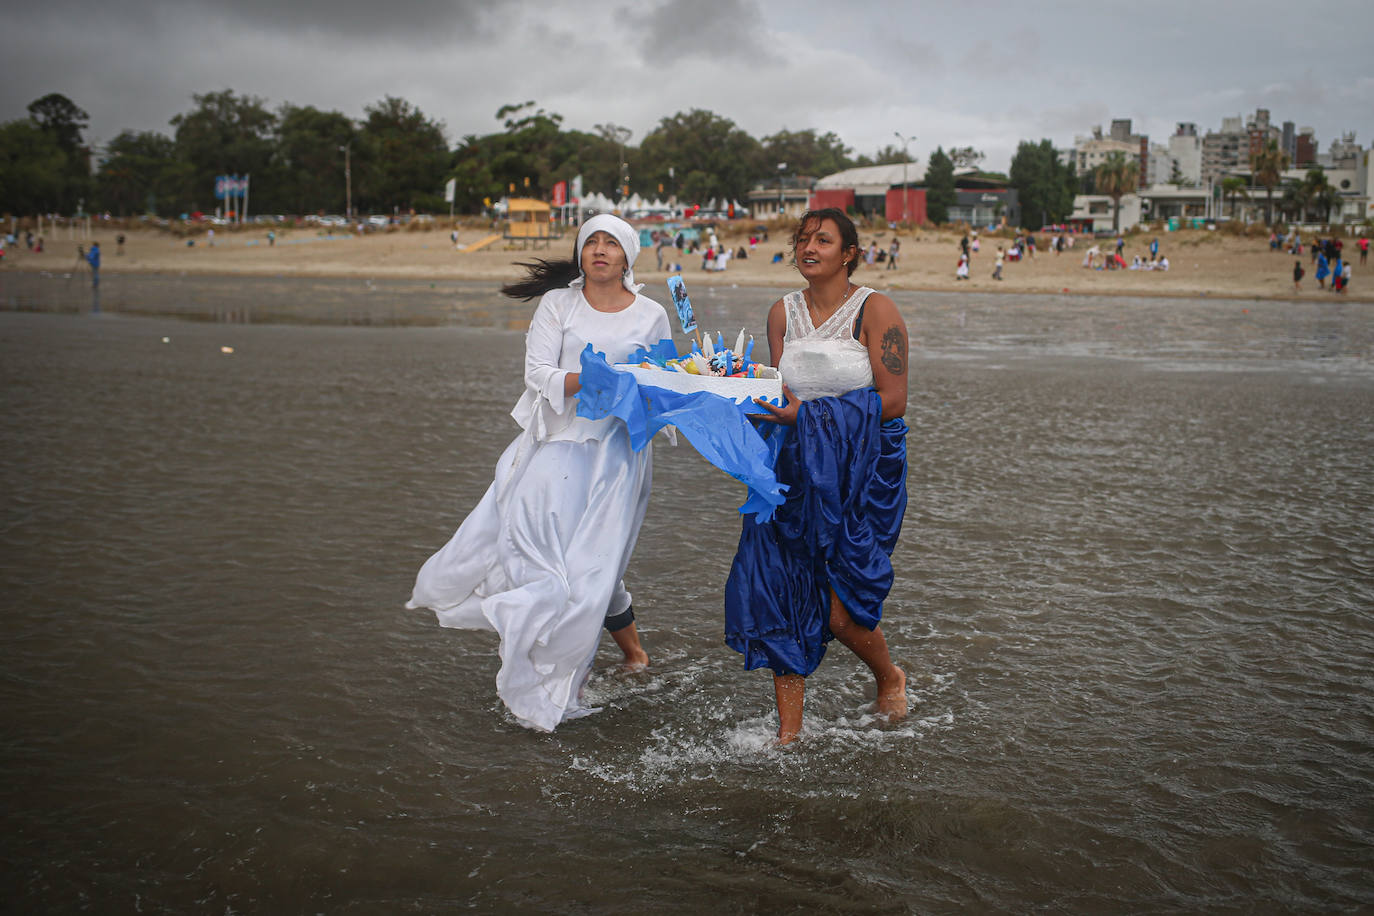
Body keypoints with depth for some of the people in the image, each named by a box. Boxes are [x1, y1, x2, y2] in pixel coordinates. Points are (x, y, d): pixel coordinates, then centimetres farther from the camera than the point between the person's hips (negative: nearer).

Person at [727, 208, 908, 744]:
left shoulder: (875, 311, -6)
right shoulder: (783, 312, 9)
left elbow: (893, 401, -11)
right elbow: (784, 397, 14)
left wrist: (808, 414, -18)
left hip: (863, 468, -4)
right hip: (796, 465, 5)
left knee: (840, 610, -7)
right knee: (780, 592, -4)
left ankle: (890, 678, 27)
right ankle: (789, 730, 7)